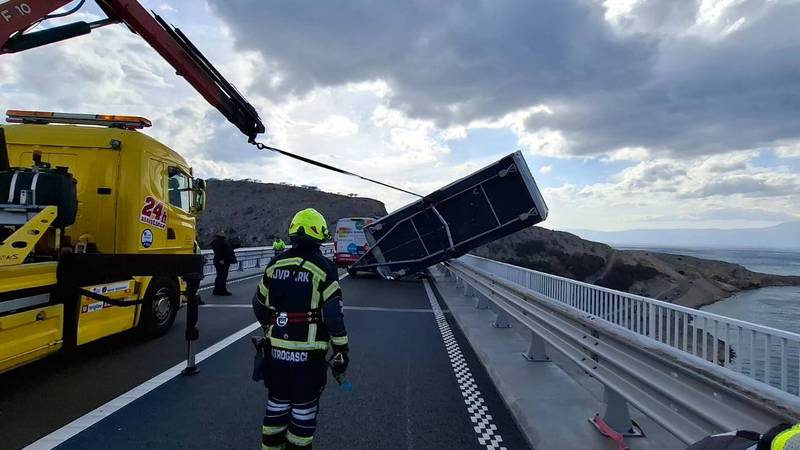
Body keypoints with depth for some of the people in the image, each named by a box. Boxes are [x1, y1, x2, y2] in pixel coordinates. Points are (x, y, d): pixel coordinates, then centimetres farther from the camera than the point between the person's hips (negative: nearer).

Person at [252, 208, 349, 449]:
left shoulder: (275, 264, 3)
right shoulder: (323, 268, -12)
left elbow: (259, 305, 12)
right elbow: (334, 315, -14)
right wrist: (340, 352, -5)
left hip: (276, 350, 5)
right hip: (309, 353, -5)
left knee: (277, 403, 21)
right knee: (304, 409, 10)